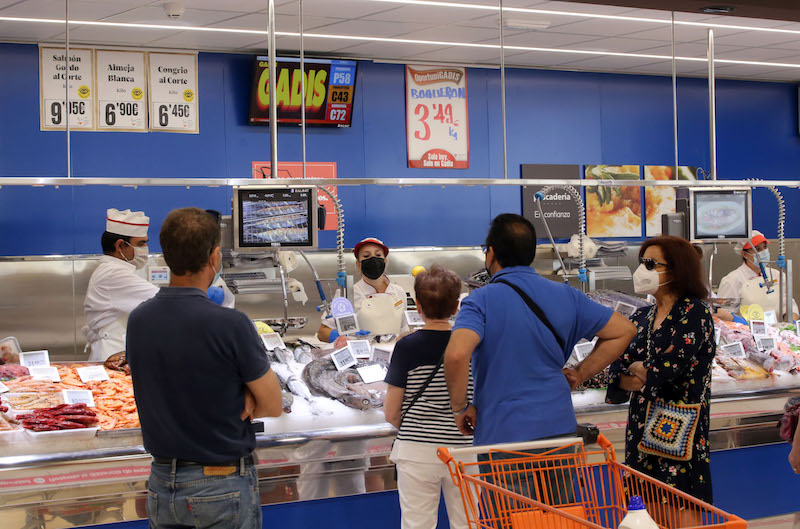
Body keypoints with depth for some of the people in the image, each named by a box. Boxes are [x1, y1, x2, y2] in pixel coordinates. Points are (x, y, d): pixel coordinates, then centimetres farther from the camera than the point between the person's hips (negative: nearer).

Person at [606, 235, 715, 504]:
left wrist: (637, 370, 0)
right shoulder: (640, 318, 13)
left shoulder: (694, 312, -6)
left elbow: (669, 367, -17)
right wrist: (651, 377, -11)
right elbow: (616, 373, 6)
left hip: (679, 429, -6)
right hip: (642, 426, 6)